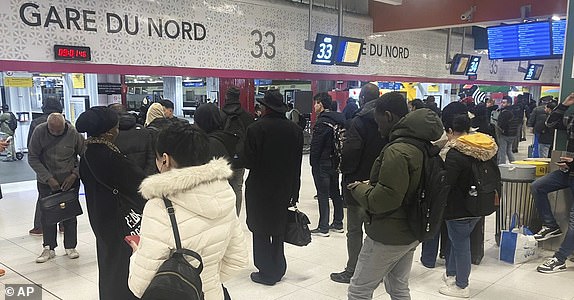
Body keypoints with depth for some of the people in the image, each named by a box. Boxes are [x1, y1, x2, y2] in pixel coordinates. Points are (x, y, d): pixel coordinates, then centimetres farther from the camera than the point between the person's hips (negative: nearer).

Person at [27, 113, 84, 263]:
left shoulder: (73, 133, -14)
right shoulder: (39, 132, -13)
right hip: (46, 182, 1)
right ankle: (49, 248, 15)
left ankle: (70, 247, 17)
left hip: (70, 180, 0)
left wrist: (74, 174, -15)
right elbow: (32, 158, -9)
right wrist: (48, 178, -16)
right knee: (46, 214, 2)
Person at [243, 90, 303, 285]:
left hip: (260, 189, -5)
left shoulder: (255, 129, -16)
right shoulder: (295, 130, -1)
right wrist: (294, 193, 9)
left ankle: (266, 272, 13)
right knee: (279, 229, 18)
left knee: (261, 232, 7)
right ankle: (278, 269, 27)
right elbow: (298, 165, 3)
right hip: (284, 189, 5)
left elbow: (249, 162, -15)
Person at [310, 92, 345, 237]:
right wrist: (338, 158, 14)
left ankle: (323, 227, 3)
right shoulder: (338, 119, 7)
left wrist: (313, 163, -8)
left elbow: (316, 145, -17)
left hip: (322, 163, -8)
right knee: (335, 193, 16)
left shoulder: (322, 122, -17)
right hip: (336, 162, 8)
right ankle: (338, 223, 25)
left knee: (323, 195, -2)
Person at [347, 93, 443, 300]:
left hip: (388, 235, -9)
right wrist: (370, 187, 10)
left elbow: (384, 199, -28)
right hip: (411, 233, 9)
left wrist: (359, 189, -11)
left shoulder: (396, 151, -25)